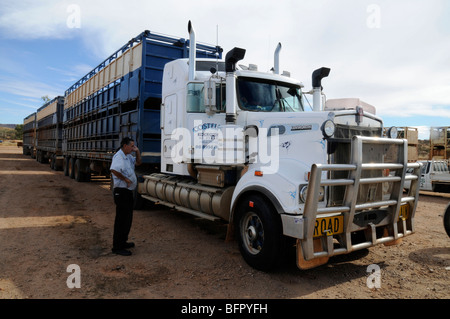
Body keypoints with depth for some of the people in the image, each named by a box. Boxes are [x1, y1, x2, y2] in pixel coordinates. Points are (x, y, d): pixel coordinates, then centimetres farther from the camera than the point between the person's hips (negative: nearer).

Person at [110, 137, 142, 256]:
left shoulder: (128, 156, 15)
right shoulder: (119, 156, -17)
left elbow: (138, 162, 24)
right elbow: (113, 169, -33)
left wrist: (137, 151, 9)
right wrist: (125, 179, -23)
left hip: (128, 191, 10)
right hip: (121, 191, -10)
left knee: (127, 218, 18)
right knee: (121, 219, -5)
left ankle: (123, 242, 31)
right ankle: (117, 247, 4)